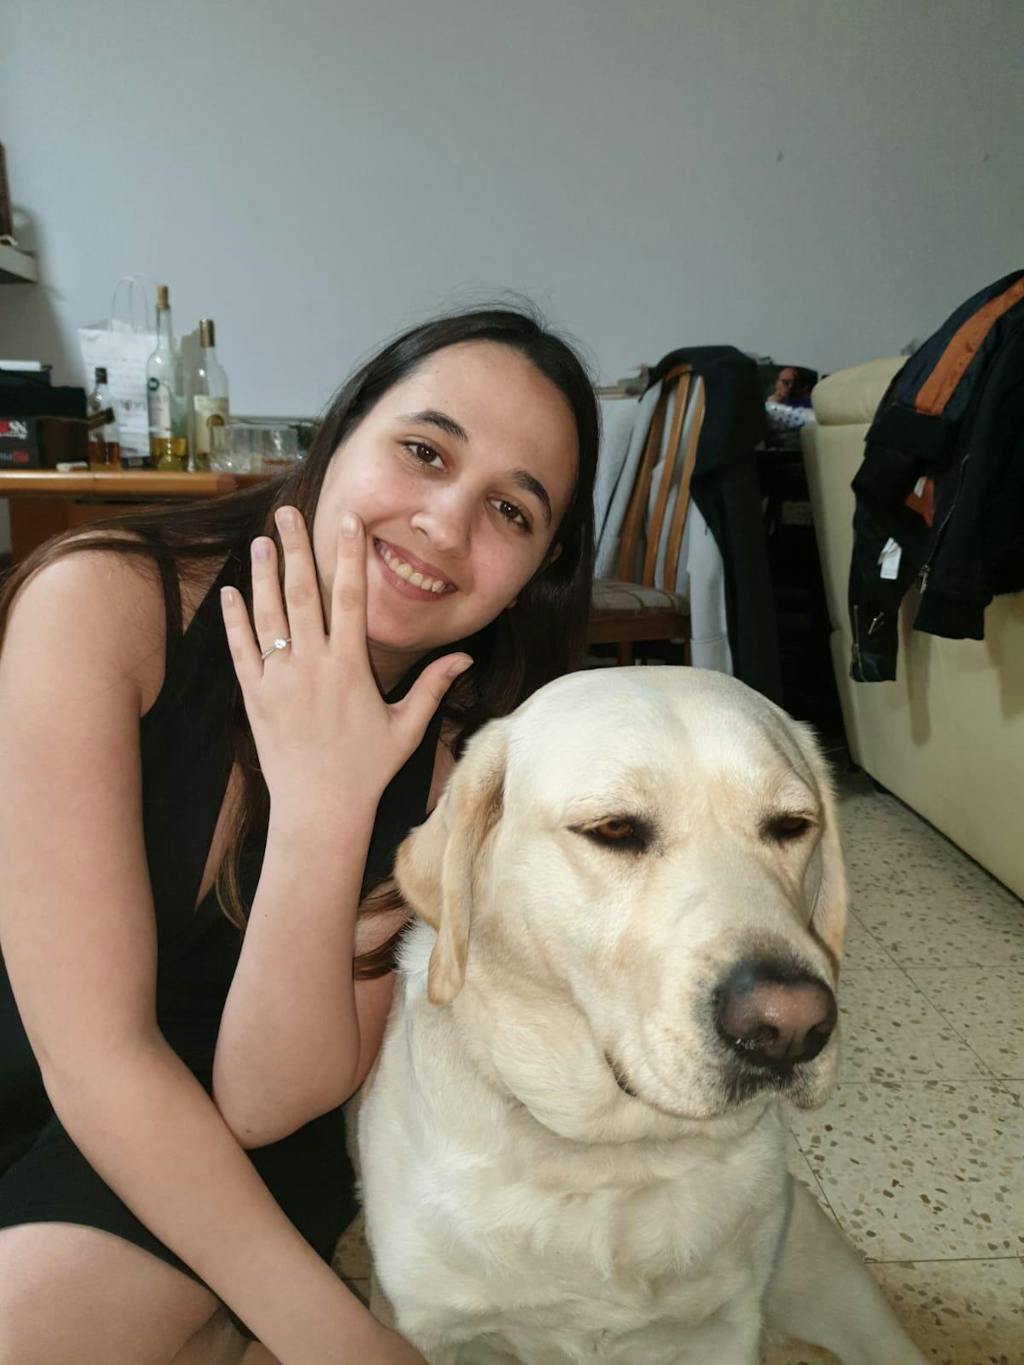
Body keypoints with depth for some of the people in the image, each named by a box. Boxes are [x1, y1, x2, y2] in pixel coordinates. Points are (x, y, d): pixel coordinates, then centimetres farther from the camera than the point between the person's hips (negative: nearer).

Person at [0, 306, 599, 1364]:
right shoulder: (101, 604, -24)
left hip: (220, 1146, -1)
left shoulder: (468, 750, -16)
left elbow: (265, 1103, -20)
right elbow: (97, 1061, -24)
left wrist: (324, 804, -35)